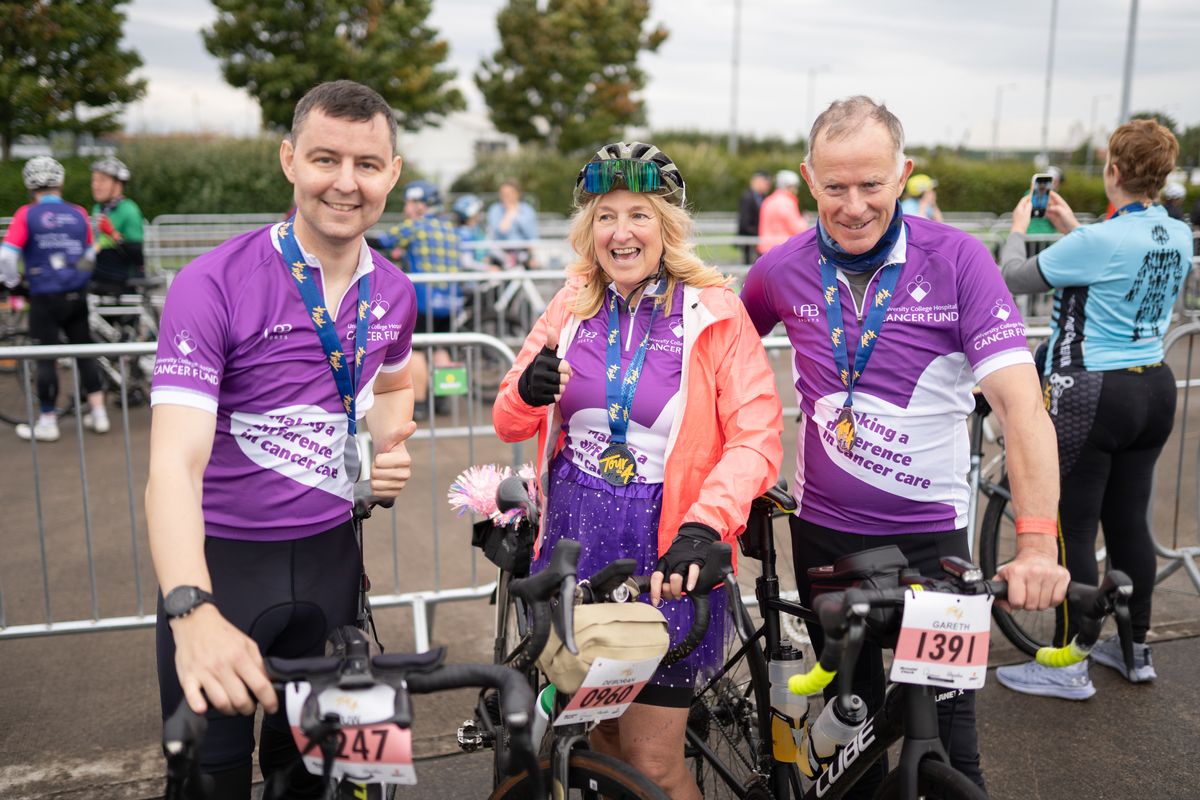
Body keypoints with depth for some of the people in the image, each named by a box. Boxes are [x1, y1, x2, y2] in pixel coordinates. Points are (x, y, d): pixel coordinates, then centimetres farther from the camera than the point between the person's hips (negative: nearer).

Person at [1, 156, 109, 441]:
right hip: (77, 297, 3)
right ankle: (98, 412, 16)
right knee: (84, 351, 14)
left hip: (45, 297, -3)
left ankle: (47, 421, 12)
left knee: (46, 357, 5)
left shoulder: (26, 215, -7)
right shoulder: (79, 213, 4)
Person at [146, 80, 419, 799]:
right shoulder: (214, 284, -19)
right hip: (221, 558, -4)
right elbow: (175, 462, -28)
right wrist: (192, 612, -43)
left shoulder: (393, 293, -1)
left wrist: (393, 449, -1)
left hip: (330, 552, 5)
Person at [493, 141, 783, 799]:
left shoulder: (713, 312, -6)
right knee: (599, 737, 17)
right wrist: (528, 392, -14)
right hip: (572, 542, 4)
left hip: (664, 553, -4)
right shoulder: (572, 307, 6)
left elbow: (757, 438, -12)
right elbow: (508, 424, 10)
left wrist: (703, 527, -27)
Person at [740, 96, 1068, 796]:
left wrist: (1038, 543, -30)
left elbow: (1021, 400, -20)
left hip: (929, 534, -2)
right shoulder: (783, 270, -5)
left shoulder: (957, 260, -13)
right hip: (822, 530, 3)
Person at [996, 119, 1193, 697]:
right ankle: (1135, 649, 30)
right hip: (1154, 390, 8)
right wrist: (1072, 228, 21)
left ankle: (1069, 666, 11)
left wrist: (1019, 227, 7)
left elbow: (1015, 278, -11)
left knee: (1071, 530, 1)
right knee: (1129, 520, 17)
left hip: (1089, 398, -8)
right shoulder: (1179, 238, 4)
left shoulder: (1097, 241, -20)